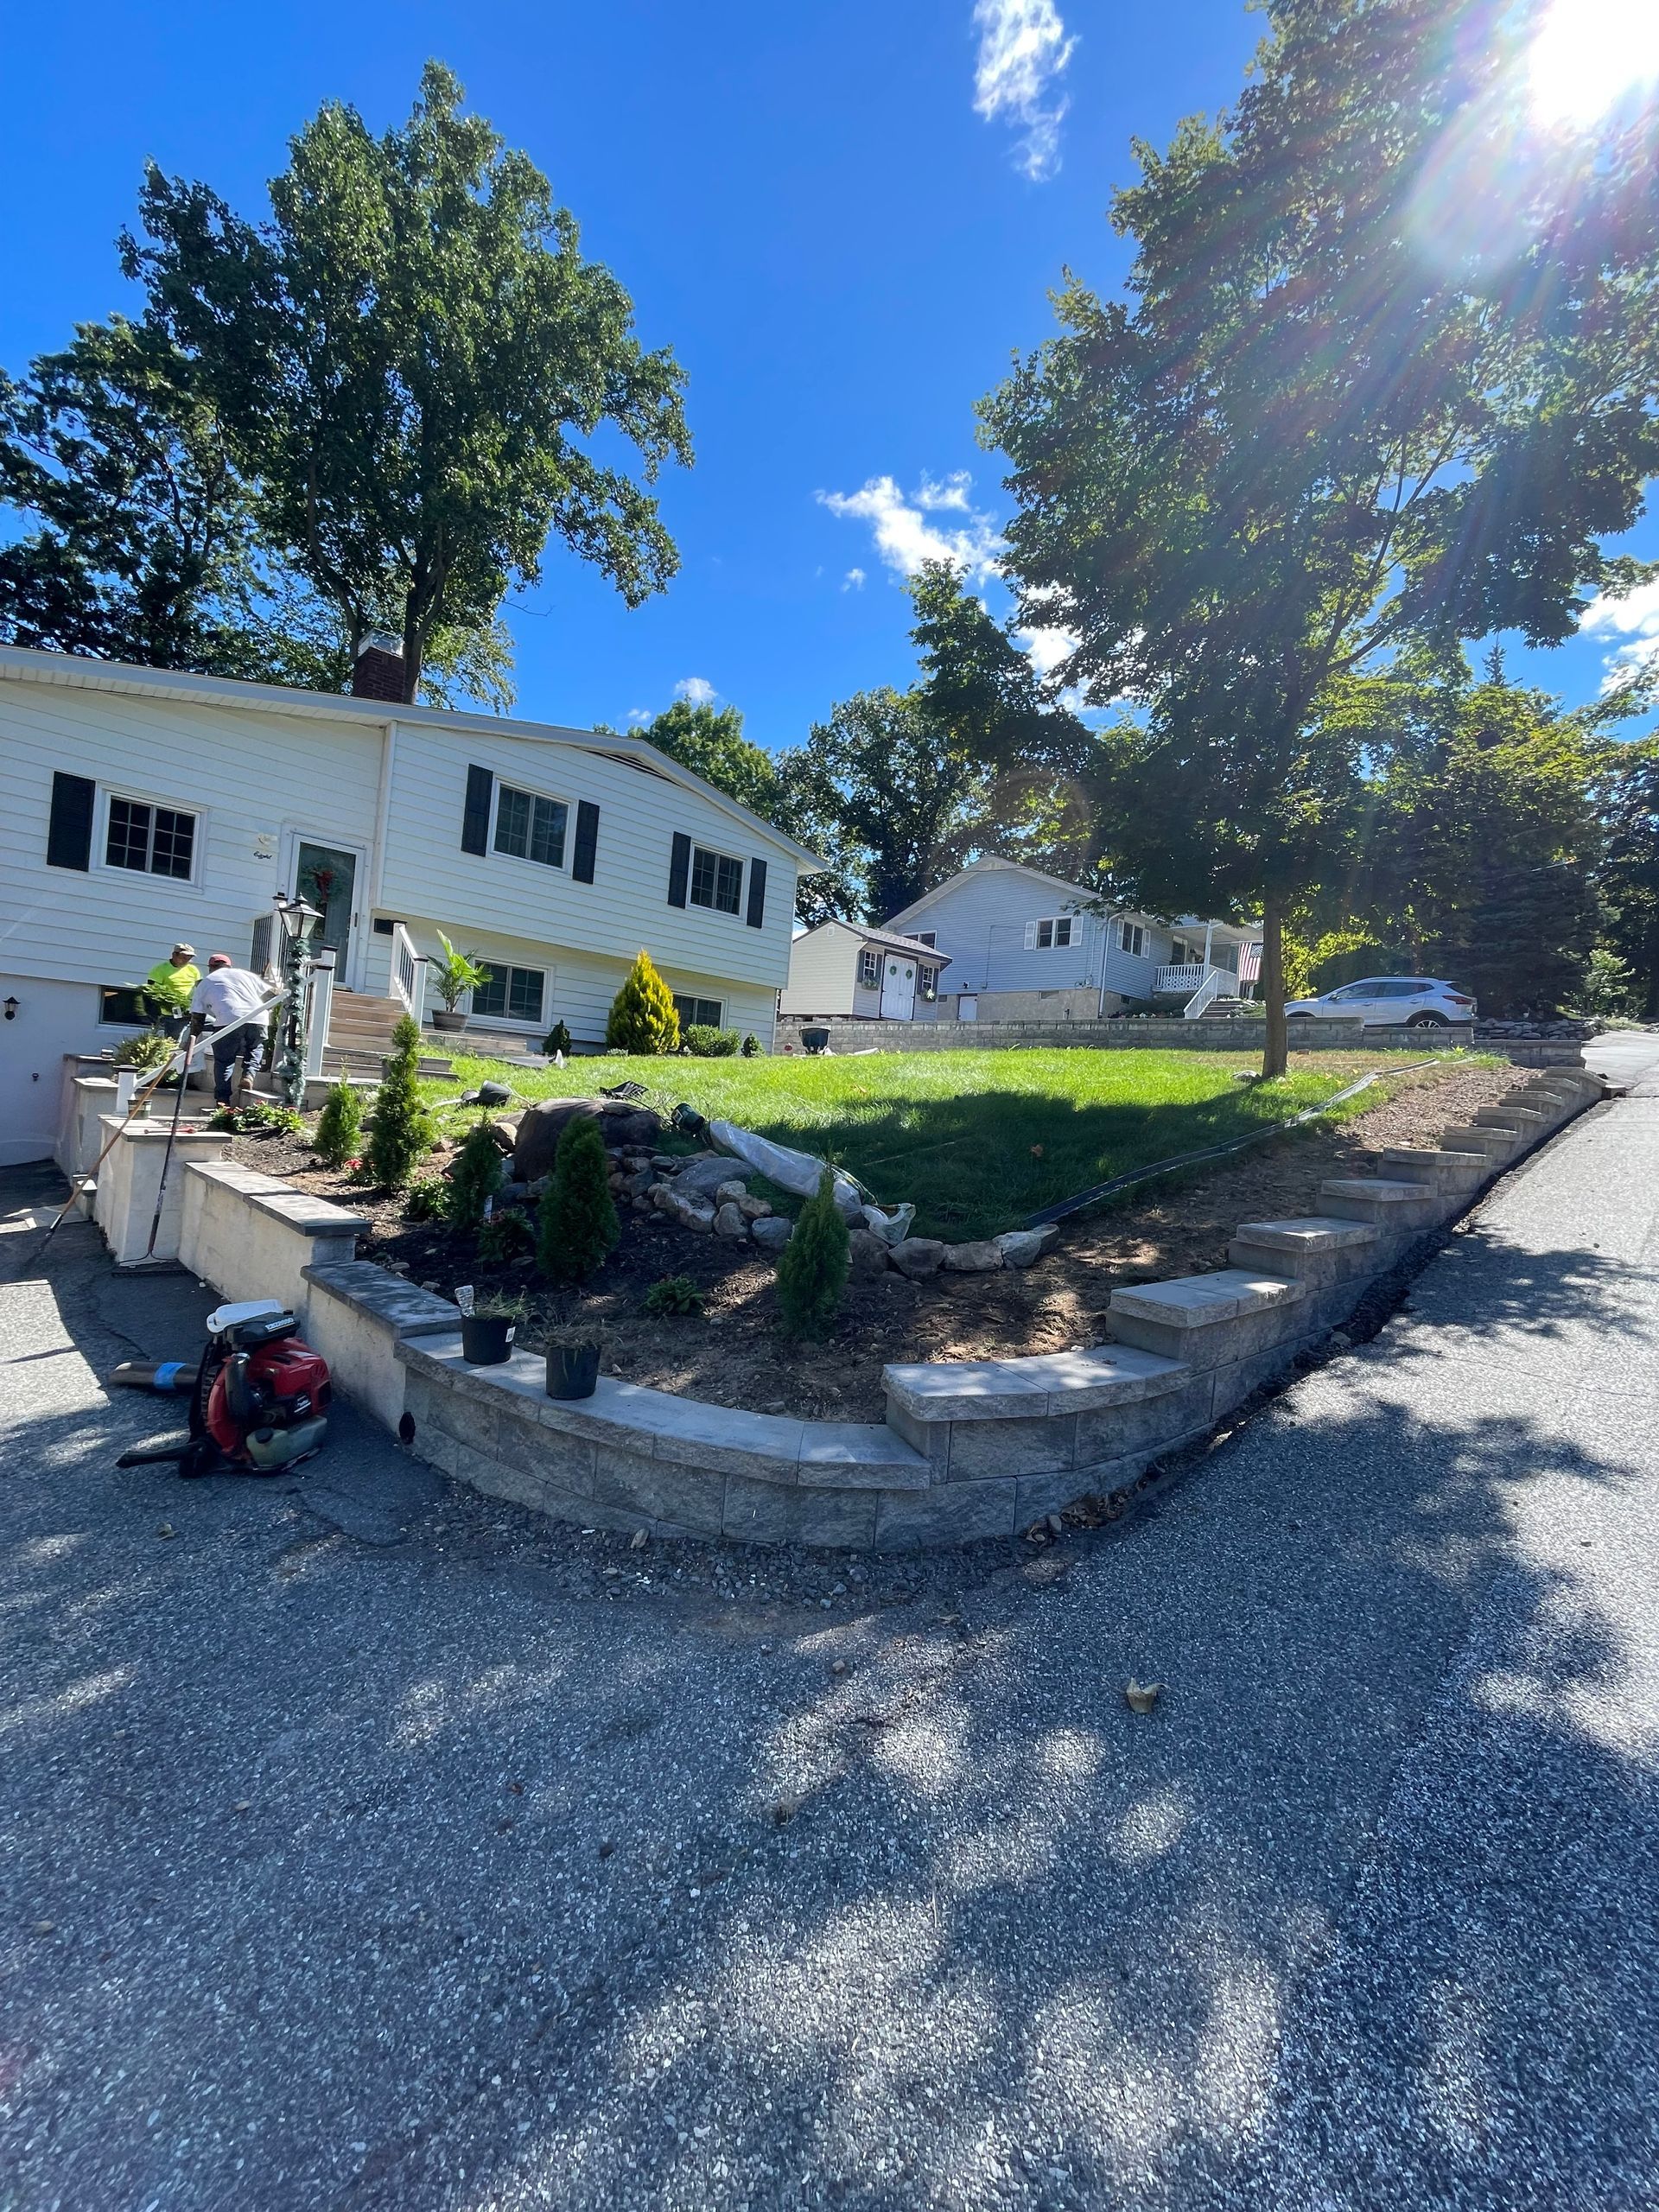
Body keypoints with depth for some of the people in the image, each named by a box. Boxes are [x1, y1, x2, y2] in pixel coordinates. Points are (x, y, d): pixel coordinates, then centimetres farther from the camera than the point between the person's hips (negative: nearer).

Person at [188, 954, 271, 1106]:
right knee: (254, 1049, 29)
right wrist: (266, 1014, 35)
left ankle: (222, 1101, 2)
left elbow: (197, 1018, 19)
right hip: (258, 1019, 2)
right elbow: (269, 996, 23)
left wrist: (192, 1039, 28)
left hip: (228, 1021, -2)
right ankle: (249, 1074, 7)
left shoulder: (205, 983, 23)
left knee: (223, 1061, 8)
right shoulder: (246, 974, 27)